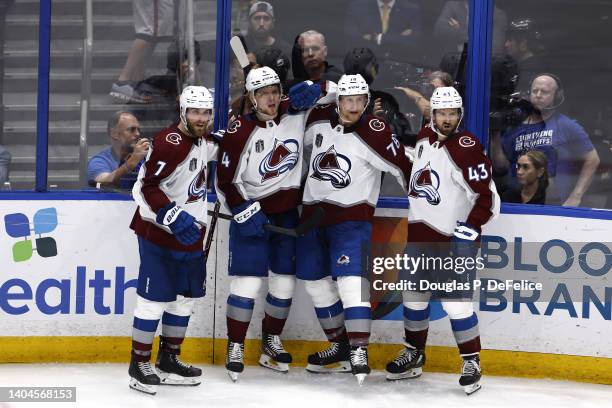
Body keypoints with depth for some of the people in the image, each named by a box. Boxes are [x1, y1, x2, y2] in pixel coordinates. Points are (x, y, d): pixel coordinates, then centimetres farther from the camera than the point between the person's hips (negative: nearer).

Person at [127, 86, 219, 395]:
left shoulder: (204, 142, 8)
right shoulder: (170, 142, -19)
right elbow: (149, 187, -24)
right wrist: (174, 218, -29)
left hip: (189, 234, 9)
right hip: (159, 232, -9)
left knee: (185, 296, 13)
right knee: (156, 297, -6)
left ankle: (168, 359, 24)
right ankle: (139, 364, 4)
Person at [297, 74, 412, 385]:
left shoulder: (375, 134, -16)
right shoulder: (318, 119, 0)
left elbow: (403, 166, -14)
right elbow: (301, 141, 19)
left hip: (352, 214, -6)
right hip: (313, 209, 6)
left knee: (349, 276, -20)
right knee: (314, 278, 10)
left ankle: (358, 350, -19)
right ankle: (340, 345, 22)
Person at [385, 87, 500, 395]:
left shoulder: (467, 148, -17)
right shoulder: (424, 136, 5)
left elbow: (488, 197, -17)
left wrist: (469, 227, -20)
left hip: (453, 236, -7)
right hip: (419, 230, 7)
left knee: (456, 302, -10)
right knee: (413, 295, 13)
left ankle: (471, 361, 4)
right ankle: (414, 354, 29)